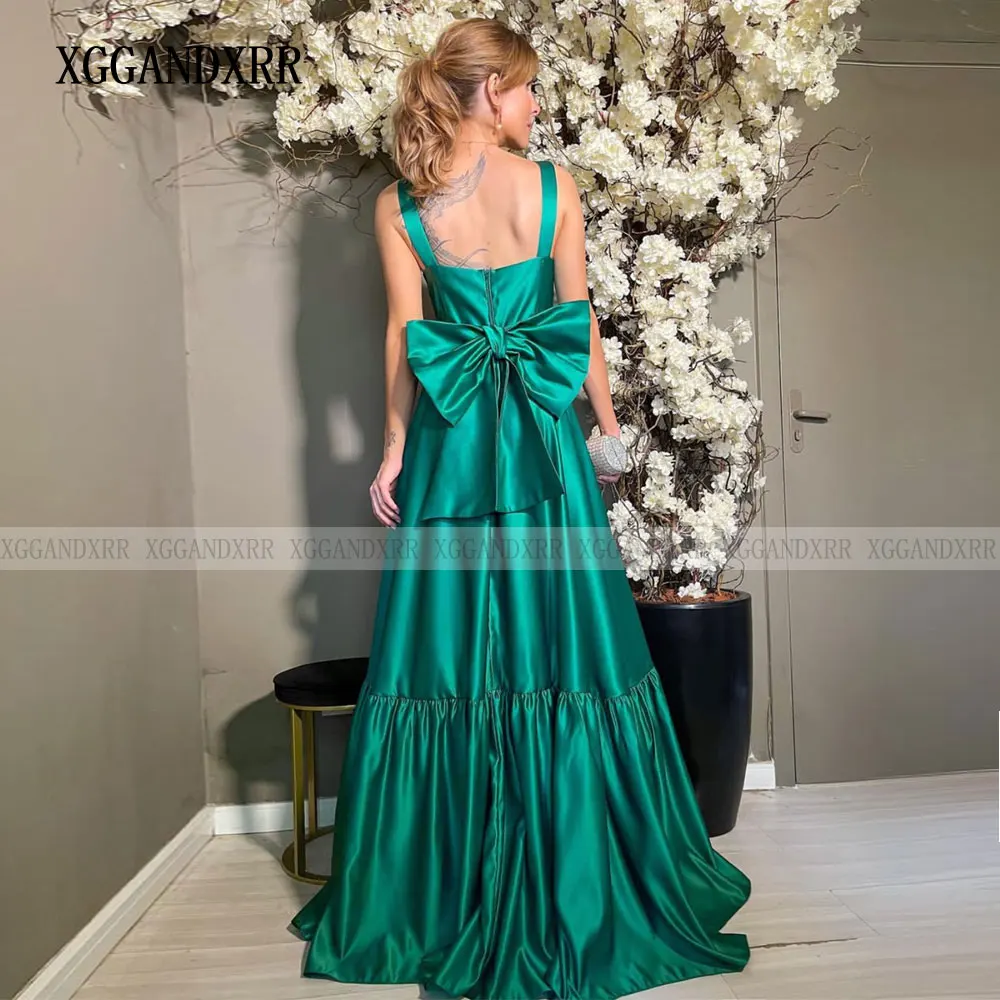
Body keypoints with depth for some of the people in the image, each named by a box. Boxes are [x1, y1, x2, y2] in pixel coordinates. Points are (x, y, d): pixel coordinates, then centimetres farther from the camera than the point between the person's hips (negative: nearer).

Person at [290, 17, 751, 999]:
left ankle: (436, 889, 24)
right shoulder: (553, 185, 0)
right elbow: (580, 321, 1)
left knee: (450, 643, 9)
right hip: (544, 434, -1)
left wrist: (395, 449, 7)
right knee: (559, 637, 7)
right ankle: (572, 882, 23)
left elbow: (403, 336, 1)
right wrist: (607, 419, 11)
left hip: (449, 438, 2)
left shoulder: (399, 205, 3)